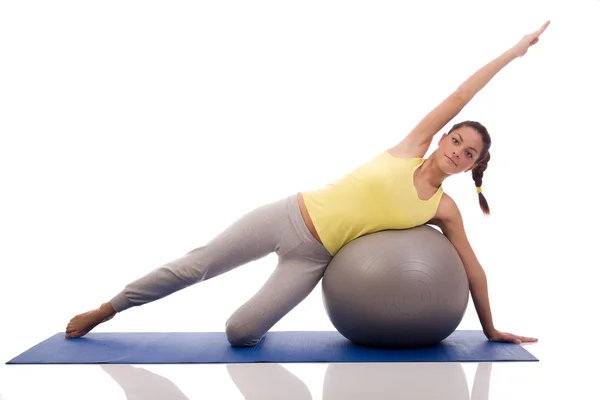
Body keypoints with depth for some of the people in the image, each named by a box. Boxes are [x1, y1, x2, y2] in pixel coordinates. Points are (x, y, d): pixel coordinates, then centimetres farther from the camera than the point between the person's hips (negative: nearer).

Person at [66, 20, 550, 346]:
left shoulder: (445, 211, 2)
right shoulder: (412, 147, 0)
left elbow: (473, 269, 9)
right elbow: (458, 98, -1)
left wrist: (491, 330, 12)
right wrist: (514, 50, 0)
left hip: (314, 257, 1)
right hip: (290, 216, 0)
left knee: (239, 334, -12)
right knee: (196, 266, -2)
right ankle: (104, 311, 18)